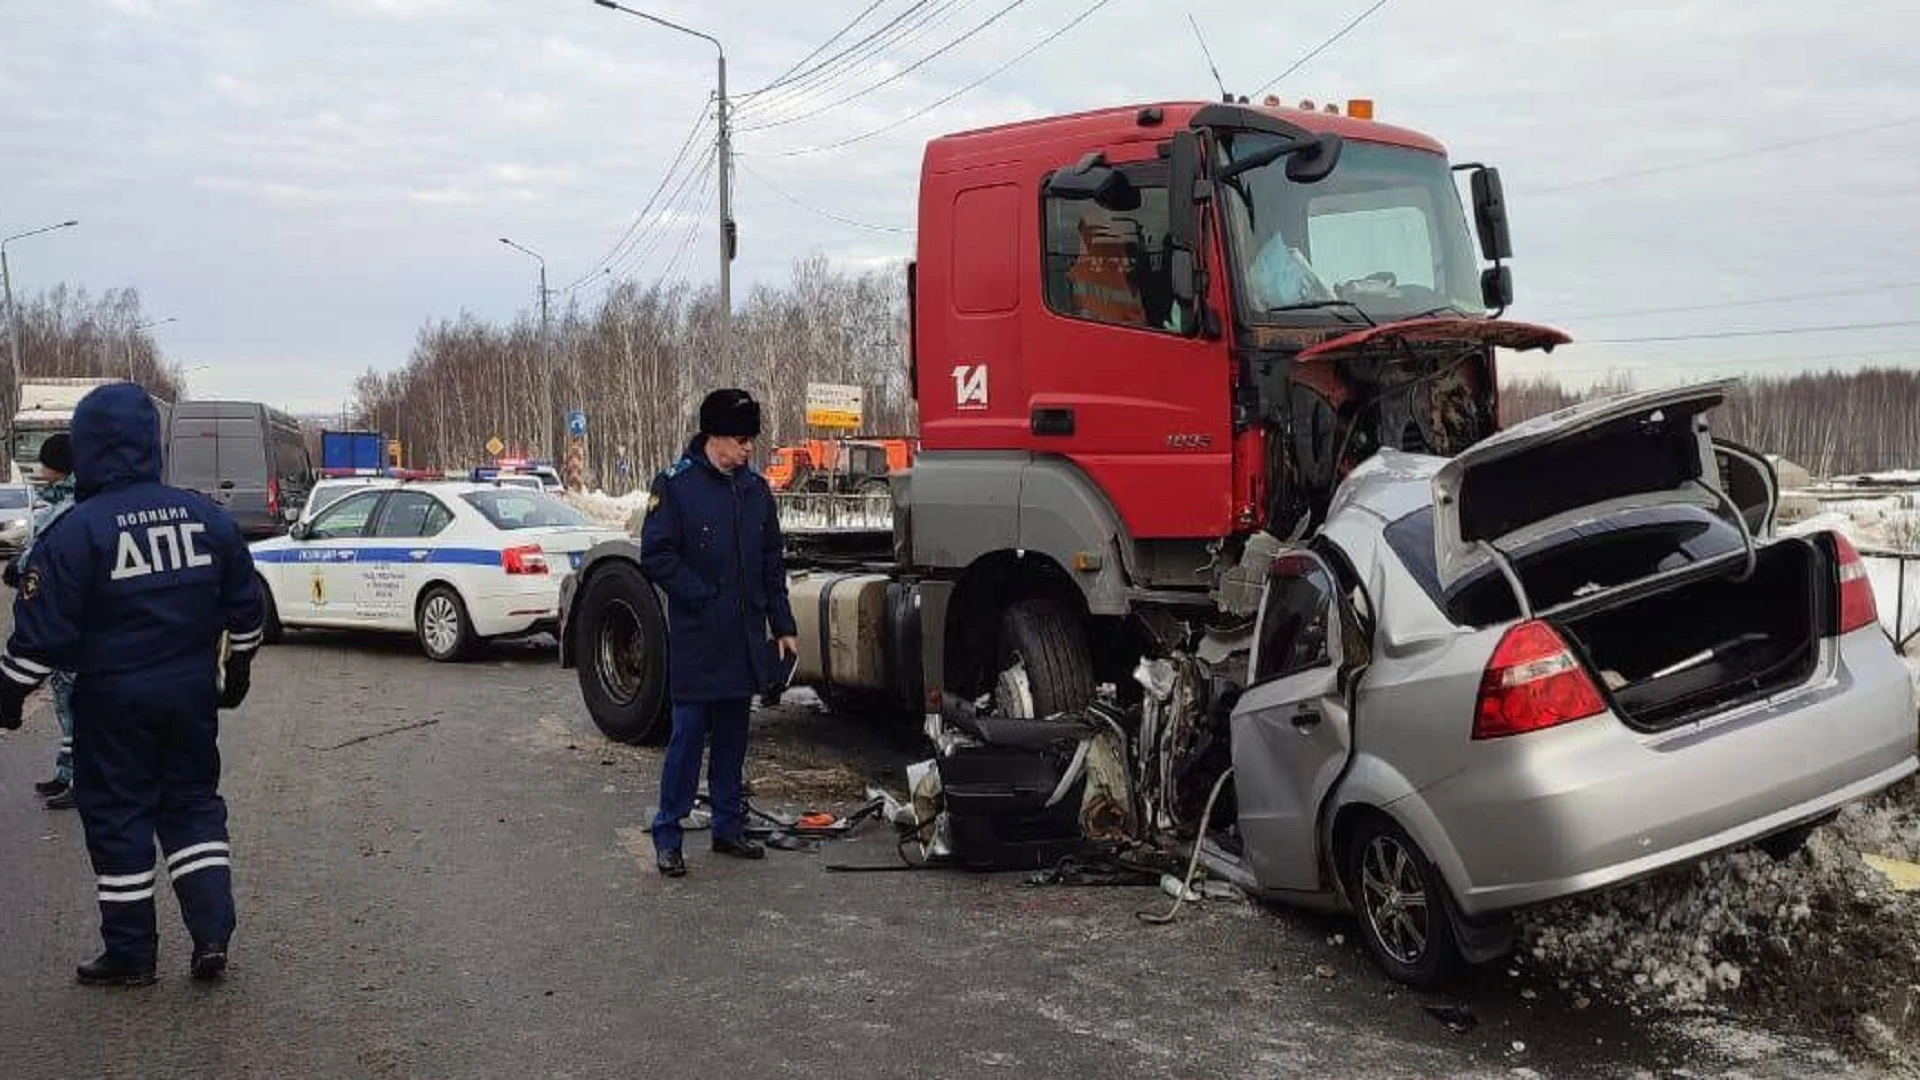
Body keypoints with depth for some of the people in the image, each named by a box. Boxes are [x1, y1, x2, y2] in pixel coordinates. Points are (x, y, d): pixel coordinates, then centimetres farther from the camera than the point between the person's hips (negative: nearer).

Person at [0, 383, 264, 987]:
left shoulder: (77, 530, -13)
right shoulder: (206, 517, 1)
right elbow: (245, 607, 10)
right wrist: (237, 669, 23)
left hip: (113, 696, -4)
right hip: (191, 689, 4)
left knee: (118, 815, 8)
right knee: (193, 803, 15)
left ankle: (130, 955, 15)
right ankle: (212, 936, 10)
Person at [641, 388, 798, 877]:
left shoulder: (756, 489, 9)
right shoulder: (675, 485, -8)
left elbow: (772, 563, 13)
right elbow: (656, 557, -11)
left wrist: (783, 626, 10)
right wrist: (705, 598, -14)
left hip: (746, 637, 6)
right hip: (696, 639, -5)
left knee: (733, 733, 13)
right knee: (689, 733, -2)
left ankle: (728, 827, 24)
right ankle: (667, 835, 8)